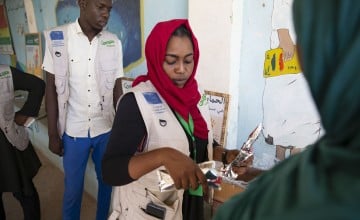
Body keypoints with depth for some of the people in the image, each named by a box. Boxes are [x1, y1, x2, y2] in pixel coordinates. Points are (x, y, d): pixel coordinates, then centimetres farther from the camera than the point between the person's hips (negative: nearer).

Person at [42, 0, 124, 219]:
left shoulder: (114, 42, -3)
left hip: (106, 129, 2)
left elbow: (117, 89, 3)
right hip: (73, 130, -1)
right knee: (73, 187, 12)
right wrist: (53, 134, -2)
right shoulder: (56, 38, -8)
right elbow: (51, 88, -3)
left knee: (107, 182, 15)